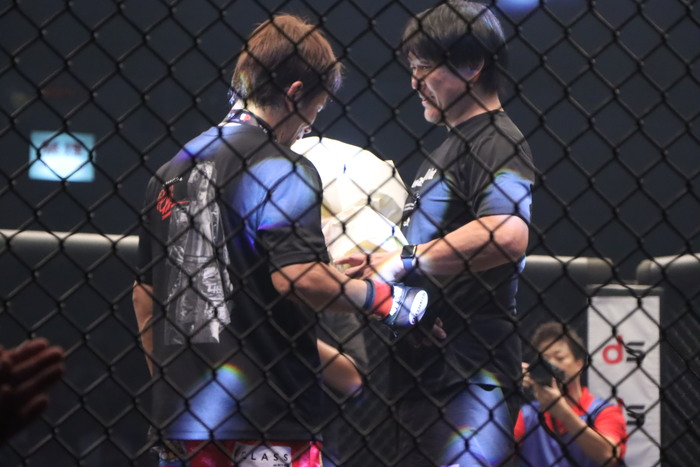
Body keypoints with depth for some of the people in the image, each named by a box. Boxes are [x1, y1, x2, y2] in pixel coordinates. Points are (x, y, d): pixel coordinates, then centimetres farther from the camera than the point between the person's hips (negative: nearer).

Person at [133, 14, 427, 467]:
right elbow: (296, 275, -21)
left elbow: (145, 292, 18)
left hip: (185, 410, 7)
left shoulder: (172, 170, 15)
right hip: (267, 413, -7)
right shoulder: (282, 167, -9)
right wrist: (385, 299, -6)